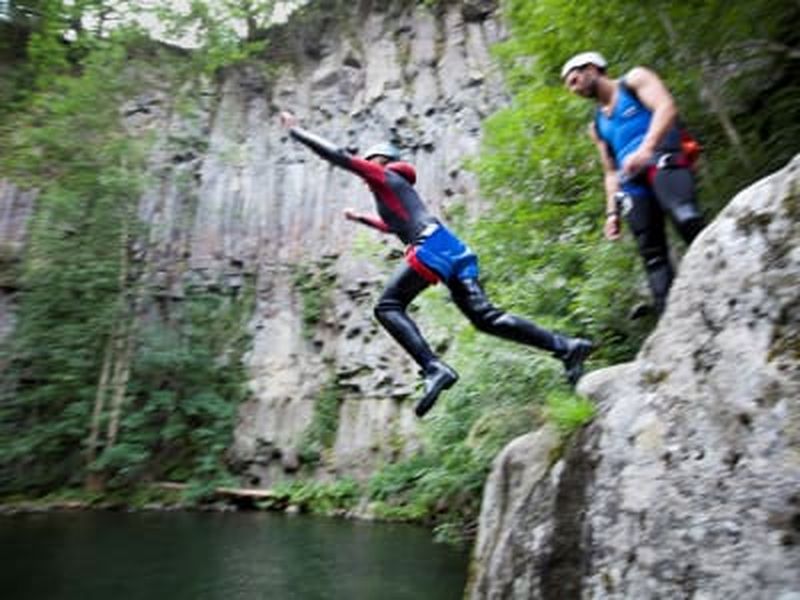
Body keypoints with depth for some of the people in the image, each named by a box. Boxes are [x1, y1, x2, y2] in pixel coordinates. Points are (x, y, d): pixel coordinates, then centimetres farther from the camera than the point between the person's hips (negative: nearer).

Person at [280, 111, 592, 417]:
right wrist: (361, 218, 62)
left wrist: (295, 130, 17)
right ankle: (566, 346, -8)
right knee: (485, 316, -1)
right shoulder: (398, 187, 37)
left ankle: (435, 369, -26)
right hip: (453, 249, 9)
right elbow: (394, 225, 54)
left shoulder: (382, 174, 14)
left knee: (388, 307, -9)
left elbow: (338, 156, 7)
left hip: (432, 245, -9)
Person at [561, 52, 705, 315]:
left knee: (687, 219, -32)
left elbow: (666, 108, -2)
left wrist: (645, 148, -19)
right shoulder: (597, 125, 31)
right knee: (652, 255, -7)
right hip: (632, 185, 5)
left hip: (663, 161, -5)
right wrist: (612, 212, 15)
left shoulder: (635, 79, 17)